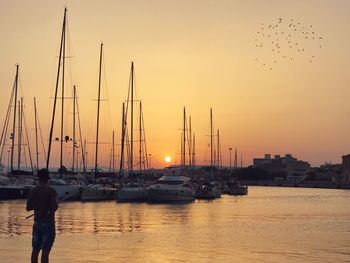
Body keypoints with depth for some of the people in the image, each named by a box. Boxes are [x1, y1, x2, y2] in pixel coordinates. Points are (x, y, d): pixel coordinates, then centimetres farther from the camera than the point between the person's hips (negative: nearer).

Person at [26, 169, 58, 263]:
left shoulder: (33, 191, 3)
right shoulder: (51, 191, -12)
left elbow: (28, 208, 7)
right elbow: (54, 207, -20)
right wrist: (57, 203, 1)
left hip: (37, 223, 5)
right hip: (48, 223, -5)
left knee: (35, 249, 13)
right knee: (45, 251, -4)